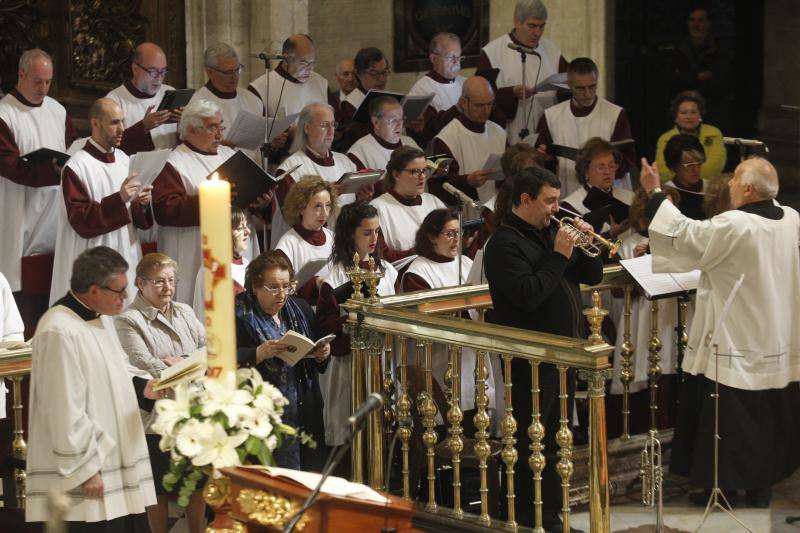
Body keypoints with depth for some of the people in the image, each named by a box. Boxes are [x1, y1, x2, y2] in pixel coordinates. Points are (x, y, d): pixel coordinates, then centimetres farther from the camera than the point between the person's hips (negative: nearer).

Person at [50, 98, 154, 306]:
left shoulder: (123, 160, 11)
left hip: (126, 256, 7)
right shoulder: (76, 167, -11)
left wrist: (142, 203, -6)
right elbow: (80, 220, -16)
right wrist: (118, 199, -22)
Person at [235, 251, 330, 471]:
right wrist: (259, 354, -28)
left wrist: (322, 355, 0)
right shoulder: (240, 312, -4)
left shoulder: (300, 308, 13)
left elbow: (316, 360, 21)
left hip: (305, 415, 5)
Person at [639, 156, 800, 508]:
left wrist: (655, 194, -10)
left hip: (736, 344, -7)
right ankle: (762, 485, 20)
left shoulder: (733, 226, -22)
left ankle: (723, 485, 12)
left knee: (727, 419, 5)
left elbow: (685, 236, -18)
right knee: (769, 414, 14)